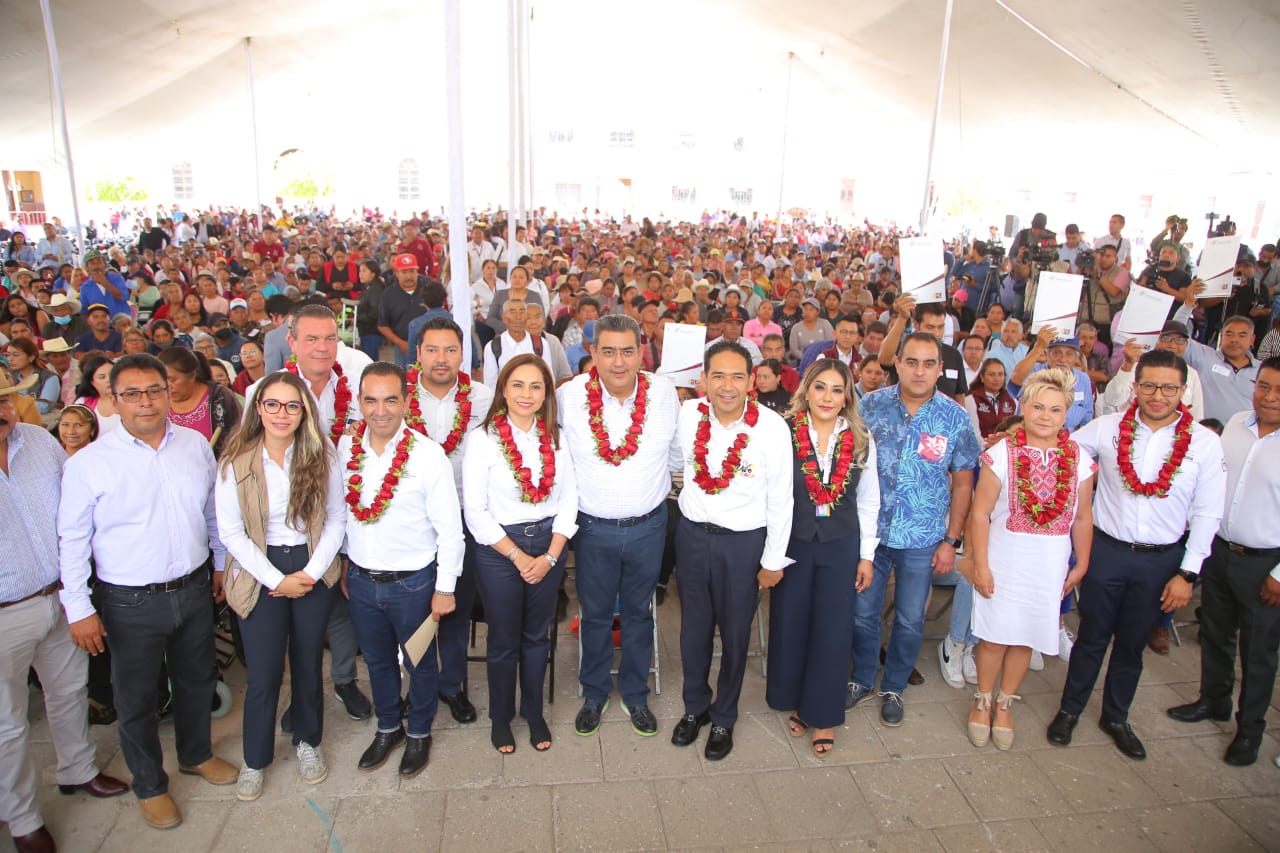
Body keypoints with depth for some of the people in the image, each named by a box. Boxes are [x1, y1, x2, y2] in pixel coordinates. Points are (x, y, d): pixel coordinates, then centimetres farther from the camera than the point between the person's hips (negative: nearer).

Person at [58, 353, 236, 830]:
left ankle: (197, 754, 46)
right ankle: (149, 786, 36)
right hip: (131, 603, -3)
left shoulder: (196, 444, -2)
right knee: (136, 700, 13)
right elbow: (71, 540, -8)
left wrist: (220, 562, 15)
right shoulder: (88, 464, -14)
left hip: (194, 589, 4)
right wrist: (78, 609, -8)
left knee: (196, 680, 22)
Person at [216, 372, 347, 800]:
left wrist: (312, 571, -11)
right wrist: (278, 579, -12)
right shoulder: (236, 462, -10)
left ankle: (307, 741, 36)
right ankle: (255, 759, 26)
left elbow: (336, 519, -2)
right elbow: (230, 532, -9)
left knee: (308, 663, 13)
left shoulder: (321, 456, -6)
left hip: (312, 569, 2)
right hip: (260, 573, -1)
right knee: (263, 673, 2)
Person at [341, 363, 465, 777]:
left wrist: (444, 588, -10)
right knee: (377, 661, 23)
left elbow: (449, 528, -13)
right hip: (361, 579, 4)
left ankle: (419, 733, 41)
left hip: (413, 582, -3)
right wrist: (341, 568, 11)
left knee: (420, 663, 16)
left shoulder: (427, 454, -18)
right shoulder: (346, 447, -6)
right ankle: (387, 727, 46)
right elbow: (339, 512, 6)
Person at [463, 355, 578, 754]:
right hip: (498, 549, -3)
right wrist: (518, 556, -13)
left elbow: (569, 500, 1)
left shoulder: (556, 437, -1)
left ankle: (534, 712, 37)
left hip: (549, 544, 3)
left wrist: (550, 556, -8)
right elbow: (475, 512, -12)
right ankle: (501, 717, 35)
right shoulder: (482, 438, -11)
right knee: (503, 640, 12)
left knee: (537, 635, 17)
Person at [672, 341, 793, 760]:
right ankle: (695, 706, 42)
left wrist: (773, 560, -6)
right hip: (693, 533, 3)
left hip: (744, 541, -3)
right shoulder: (688, 414, -10)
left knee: (735, 633, 13)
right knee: (694, 627, 18)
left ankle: (724, 717, 37)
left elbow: (780, 498, -10)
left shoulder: (771, 427, -18)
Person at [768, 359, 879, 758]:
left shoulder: (860, 440, -2)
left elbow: (868, 500, 6)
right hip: (792, 542, -1)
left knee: (832, 631, 6)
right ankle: (794, 700, 33)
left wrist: (866, 554, 6)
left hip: (840, 545, 1)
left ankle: (823, 714, 24)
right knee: (789, 625, 10)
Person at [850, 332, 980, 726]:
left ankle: (894, 687, 36)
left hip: (922, 540, 0)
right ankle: (862, 679, 37)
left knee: (910, 621, 13)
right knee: (862, 613, 13)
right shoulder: (871, 405, -7)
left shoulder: (955, 418, -7)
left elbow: (962, 483, 0)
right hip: (869, 531, 0)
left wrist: (951, 540, -1)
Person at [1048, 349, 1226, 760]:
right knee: (1091, 638, 12)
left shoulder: (1205, 443, -6)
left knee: (1132, 644, 17)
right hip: (1106, 551, -1)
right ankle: (1069, 710, 30)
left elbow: (1207, 514, -3)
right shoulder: (1106, 428, -7)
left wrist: (1187, 573, -5)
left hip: (1160, 561, 1)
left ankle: (1116, 718, 37)